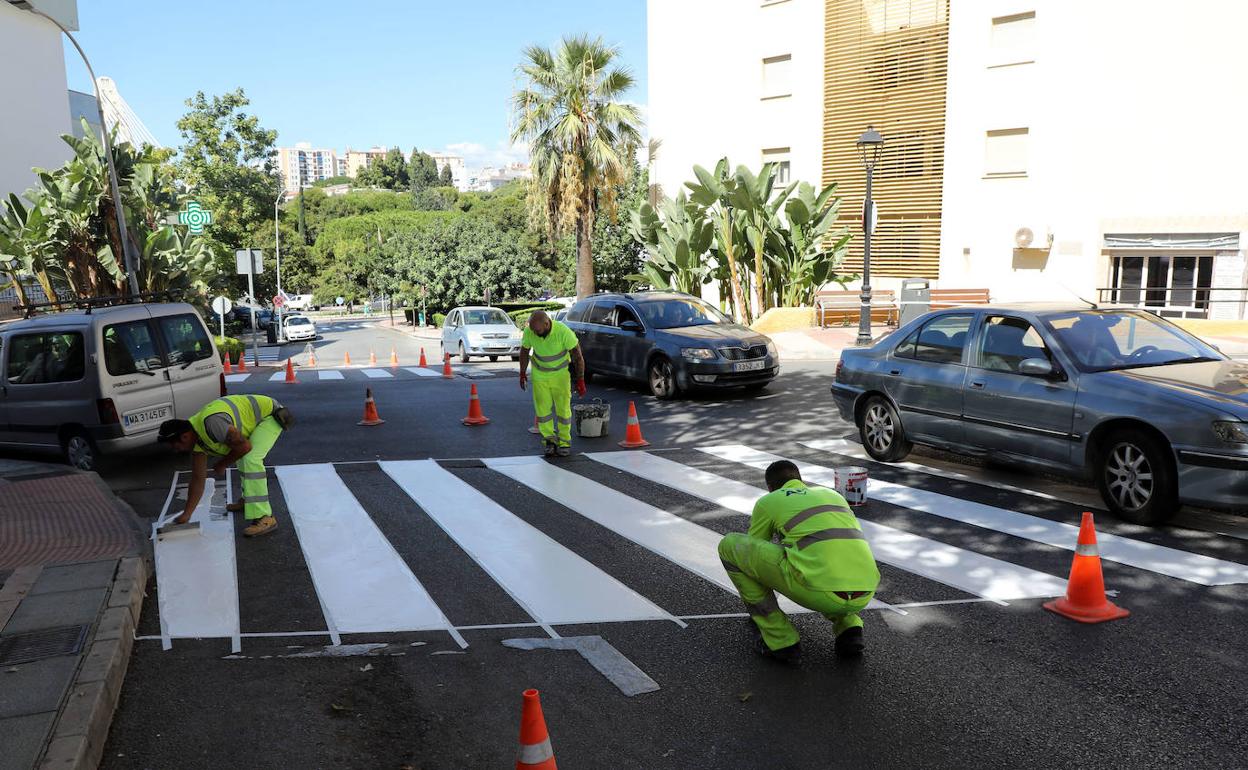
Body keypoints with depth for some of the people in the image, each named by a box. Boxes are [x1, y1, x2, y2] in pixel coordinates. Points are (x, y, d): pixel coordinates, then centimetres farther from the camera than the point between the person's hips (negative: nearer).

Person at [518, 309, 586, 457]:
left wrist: (580, 381, -14)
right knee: (542, 408, -1)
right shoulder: (529, 332, -20)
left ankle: (564, 441, 18)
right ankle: (549, 439, 14)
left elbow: (577, 356, -17)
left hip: (560, 374, -2)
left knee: (563, 408, 2)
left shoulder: (564, 332, -28)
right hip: (539, 375, 2)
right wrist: (522, 373, 9)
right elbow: (524, 351, 1)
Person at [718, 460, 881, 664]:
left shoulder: (767, 502, 18)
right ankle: (848, 627, 15)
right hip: (862, 596, 6)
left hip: (817, 590, -6)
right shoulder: (833, 495, 32)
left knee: (730, 545, 12)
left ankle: (780, 639, 14)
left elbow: (751, 553, 32)